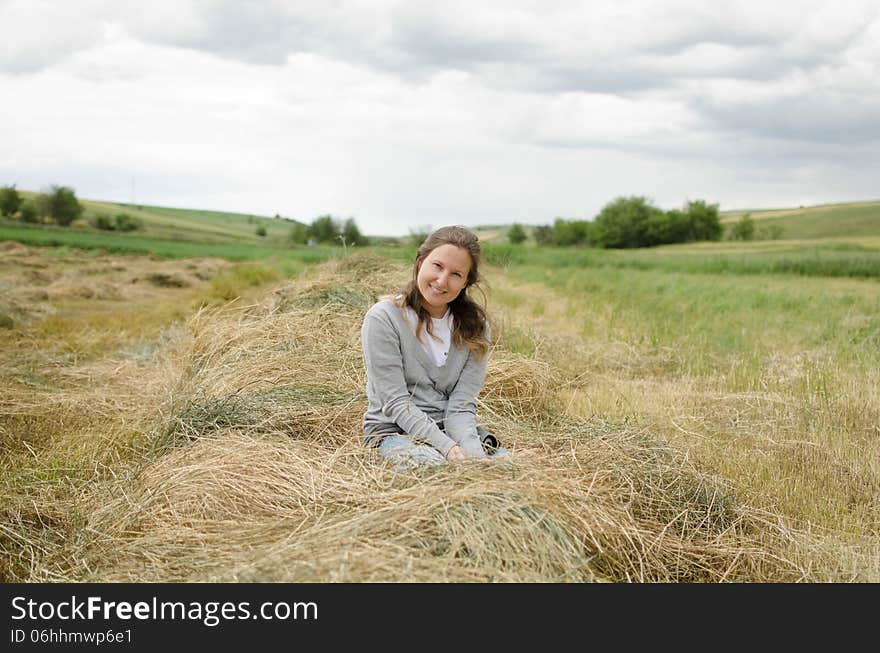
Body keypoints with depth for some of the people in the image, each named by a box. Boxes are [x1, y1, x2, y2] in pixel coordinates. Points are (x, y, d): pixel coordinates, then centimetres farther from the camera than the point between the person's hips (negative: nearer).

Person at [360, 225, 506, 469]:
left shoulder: (475, 325, 2)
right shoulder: (384, 318, -10)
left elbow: (461, 406, -5)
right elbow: (396, 403, -15)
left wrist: (473, 452, -26)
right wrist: (447, 447, -27)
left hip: (453, 429, 4)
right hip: (394, 431, -4)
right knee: (440, 468, -35)